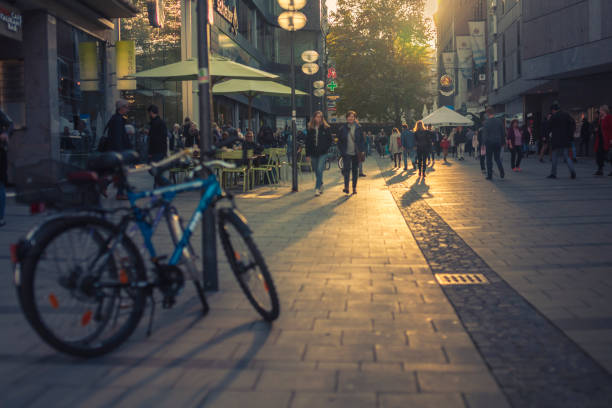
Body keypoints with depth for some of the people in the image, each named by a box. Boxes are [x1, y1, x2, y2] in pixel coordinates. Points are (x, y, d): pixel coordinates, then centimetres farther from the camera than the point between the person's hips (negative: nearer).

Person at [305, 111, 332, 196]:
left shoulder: (325, 128, 0)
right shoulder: (310, 129, 5)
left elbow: (330, 140, 5)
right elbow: (307, 142, 6)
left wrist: (325, 148, -7)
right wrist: (307, 154, 2)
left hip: (322, 154, -3)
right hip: (313, 154, 3)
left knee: (319, 170, -15)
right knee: (316, 172, 11)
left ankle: (317, 188, -15)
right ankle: (321, 185, 32)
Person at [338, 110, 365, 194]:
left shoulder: (358, 128, 3)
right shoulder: (343, 128, 2)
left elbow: (362, 140, 6)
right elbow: (339, 141, 8)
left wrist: (362, 150, -2)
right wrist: (341, 150, 0)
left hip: (356, 153, 1)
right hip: (346, 153, -1)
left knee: (355, 170, 8)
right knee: (347, 168, -14)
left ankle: (354, 187, 17)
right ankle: (346, 187, -19)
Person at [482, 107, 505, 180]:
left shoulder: (486, 122, -9)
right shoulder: (499, 121, 3)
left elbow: (484, 134, -11)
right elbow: (503, 133, 7)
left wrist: (484, 143, -5)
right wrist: (502, 142, 15)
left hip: (489, 142, -4)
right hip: (498, 142, 4)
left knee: (489, 159, 5)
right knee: (497, 158, 14)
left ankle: (489, 175, 5)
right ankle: (502, 172, -5)